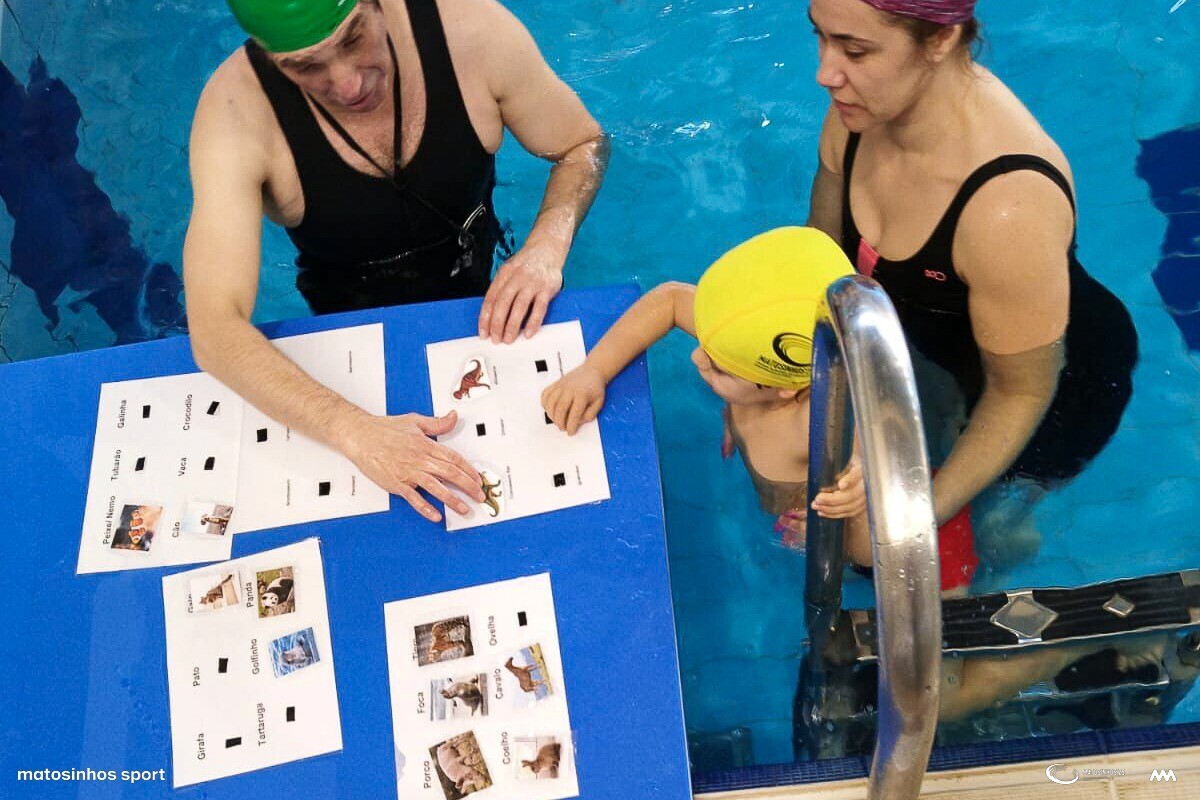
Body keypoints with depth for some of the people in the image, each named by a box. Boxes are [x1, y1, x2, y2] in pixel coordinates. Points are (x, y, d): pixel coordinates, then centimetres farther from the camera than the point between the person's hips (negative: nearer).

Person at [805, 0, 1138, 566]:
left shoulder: (1008, 205, -45)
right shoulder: (864, 105, -25)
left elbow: (1021, 393, -29)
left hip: (1058, 382, -5)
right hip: (934, 335, 5)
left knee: (981, 532, 15)